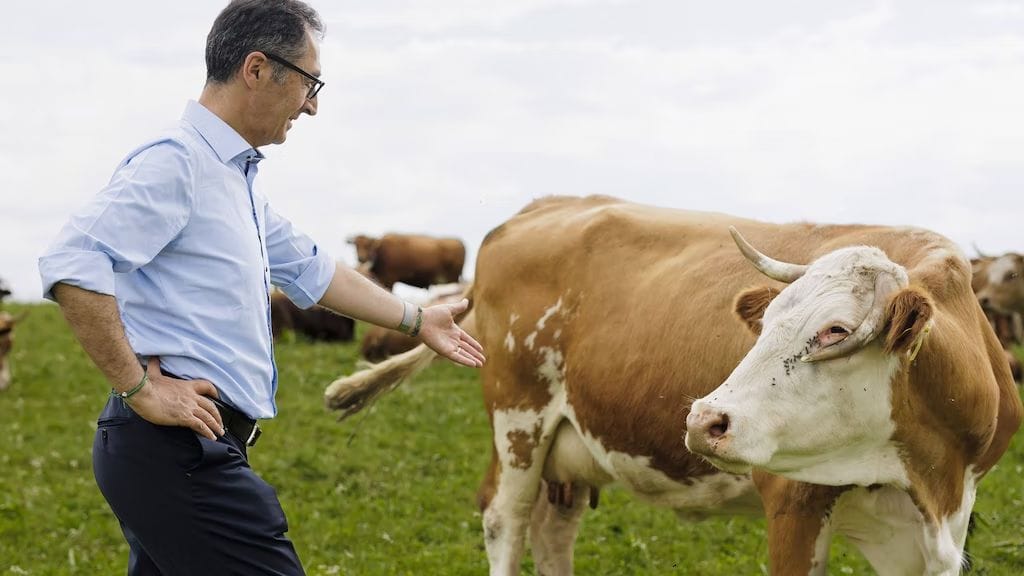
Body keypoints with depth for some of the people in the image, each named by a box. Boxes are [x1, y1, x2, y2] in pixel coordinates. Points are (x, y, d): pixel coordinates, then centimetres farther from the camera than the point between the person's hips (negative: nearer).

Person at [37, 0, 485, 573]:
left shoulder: (238, 176, 19)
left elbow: (309, 268, 32)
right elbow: (71, 266, -24)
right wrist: (140, 388, -20)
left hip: (194, 448, 10)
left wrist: (417, 321, 37)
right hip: (179, 446, -10)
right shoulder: (176, 163, -13)